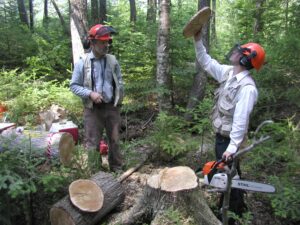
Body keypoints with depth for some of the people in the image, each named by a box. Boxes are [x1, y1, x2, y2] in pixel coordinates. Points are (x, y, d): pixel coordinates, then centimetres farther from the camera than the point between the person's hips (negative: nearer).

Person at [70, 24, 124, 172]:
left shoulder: (113, 60, 4)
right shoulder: (82, 62, -5)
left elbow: (119, 82, 12)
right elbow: (74, 86, -4)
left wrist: (119, 100, 5)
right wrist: (90, 94, -18)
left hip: (112, 107, 3)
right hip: (93, 109, -3)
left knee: (114, 141, 14)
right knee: (92, 144, 4)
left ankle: (117, 169, 30)